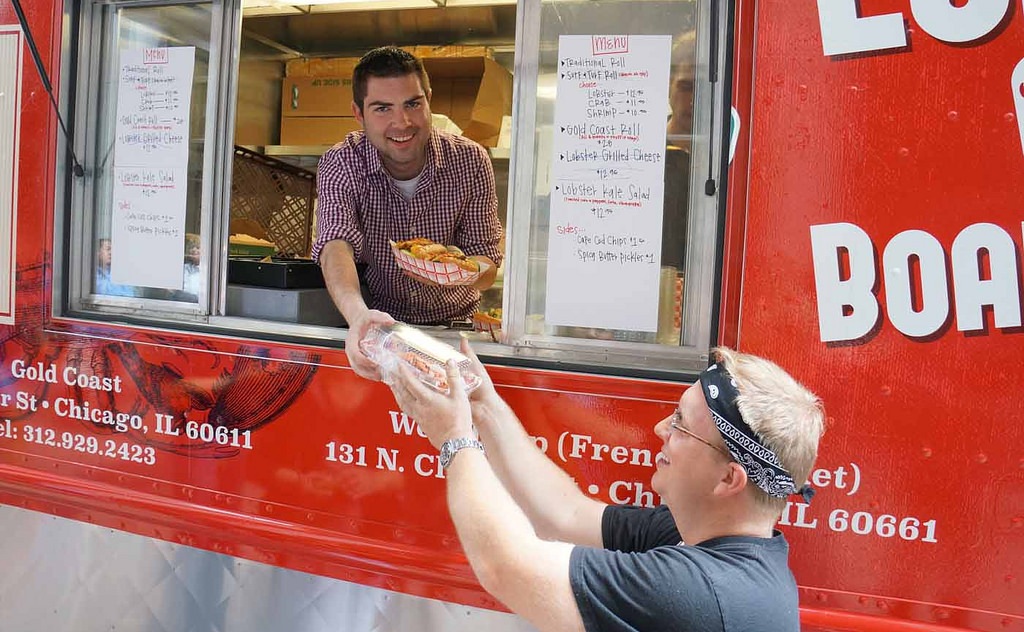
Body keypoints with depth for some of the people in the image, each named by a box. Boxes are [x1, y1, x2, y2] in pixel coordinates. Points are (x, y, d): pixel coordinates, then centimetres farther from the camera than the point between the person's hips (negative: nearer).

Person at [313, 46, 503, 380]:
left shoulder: (471, 160, -9)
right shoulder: (340, 164, -11)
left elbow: (487, 265, -7)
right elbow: (336, 244, -27)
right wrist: (359, 314, -49)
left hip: (454, 325, 0)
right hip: (377, 323, 0)